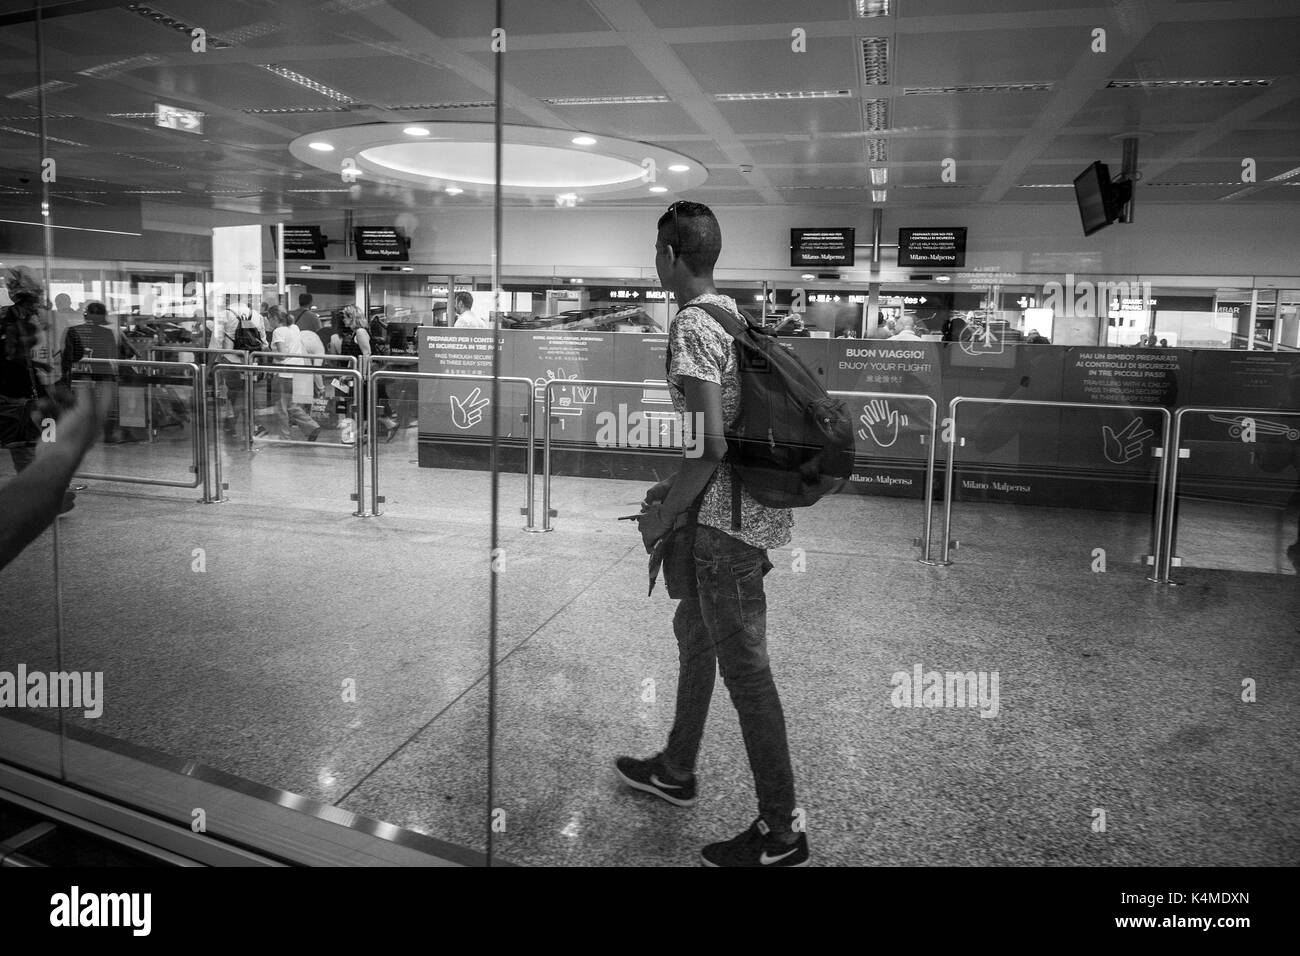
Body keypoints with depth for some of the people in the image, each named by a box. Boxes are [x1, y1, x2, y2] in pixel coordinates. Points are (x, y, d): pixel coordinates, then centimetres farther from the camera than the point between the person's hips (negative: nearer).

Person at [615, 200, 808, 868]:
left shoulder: (690, 326, -18)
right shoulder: (732, 311, 11)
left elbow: (709, 447, -23)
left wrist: (662, 516, -9)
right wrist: (676, 493, 20)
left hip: (730, 518, -10)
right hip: (750, 506, 10)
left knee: (744, 668, 1)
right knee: (693, 630, 23)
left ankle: (779, 834, 16)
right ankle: (675, 771, 42)